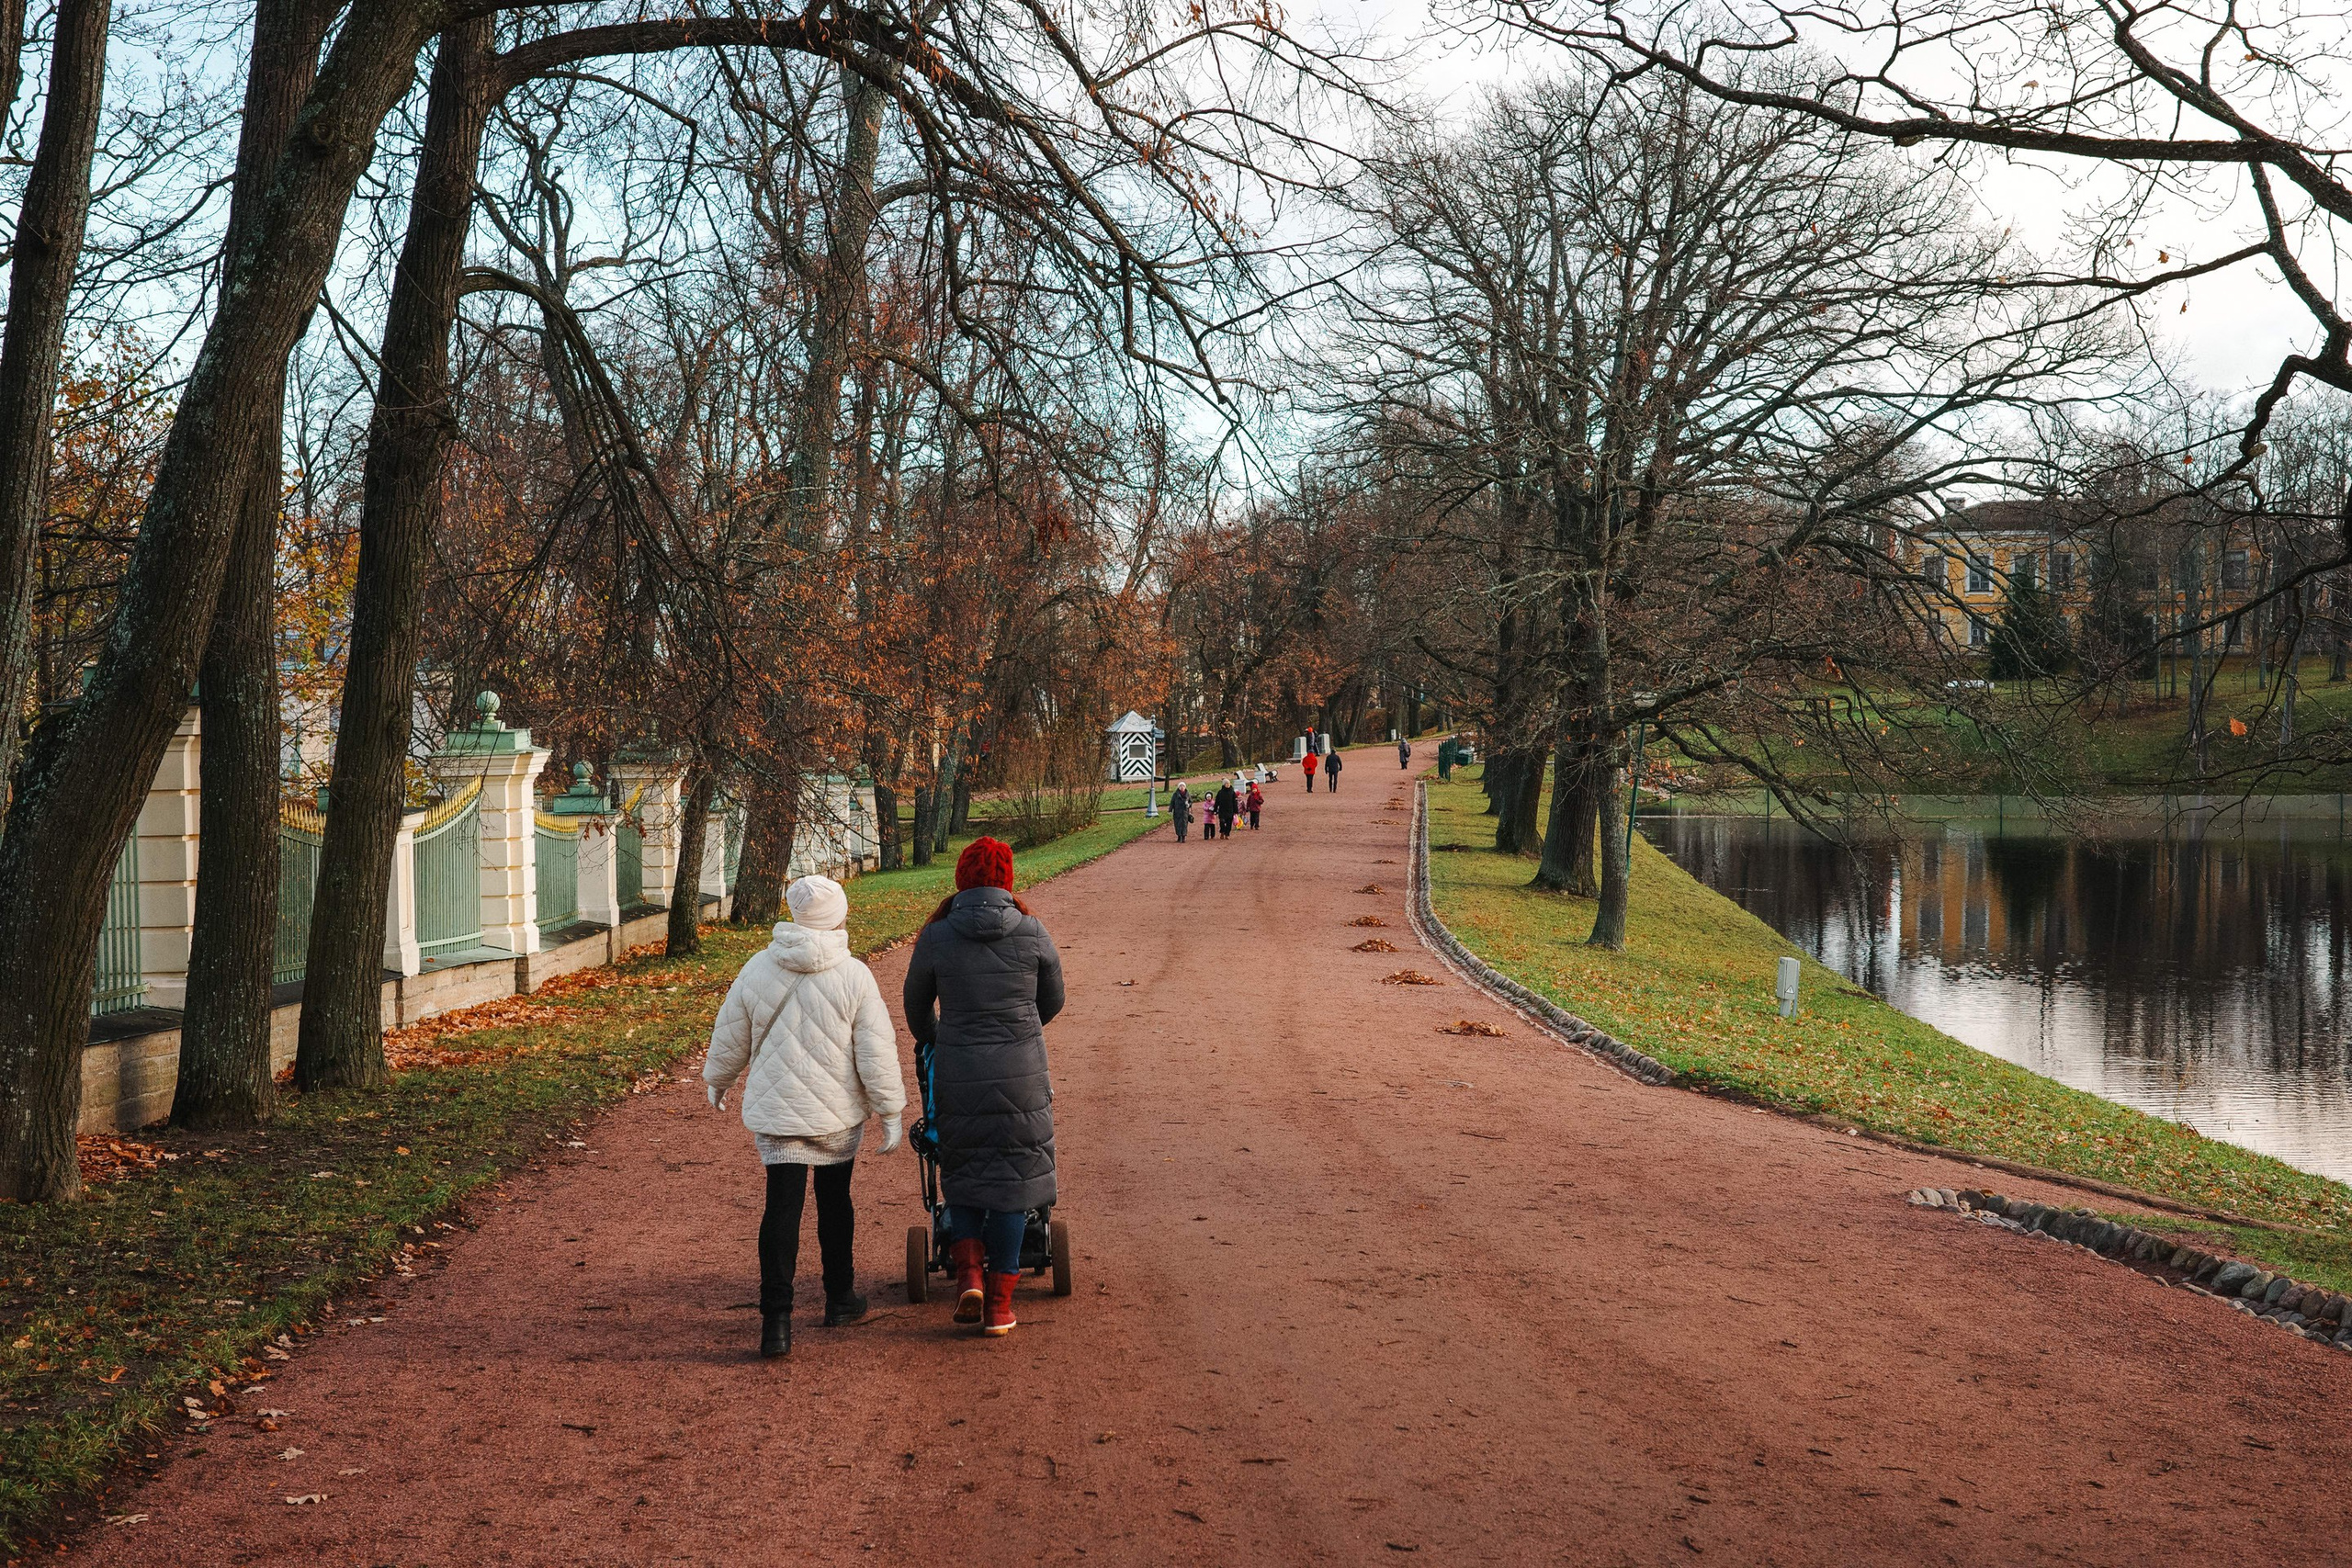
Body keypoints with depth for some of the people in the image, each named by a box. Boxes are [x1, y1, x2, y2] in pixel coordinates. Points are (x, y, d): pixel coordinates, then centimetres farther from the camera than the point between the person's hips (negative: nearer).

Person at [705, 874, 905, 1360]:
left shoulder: (758, 969, -3)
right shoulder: (855, 976, -10)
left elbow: (730, 1037, 8)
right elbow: (876, 1051, -9)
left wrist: (718, 1079, 26)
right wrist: (889, 1110, -1)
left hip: (774, 1110, 1)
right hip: (838, 1113, -1)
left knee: (782, 1207, -1)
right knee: (834, 1200, 18)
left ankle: (776, 1319, -10)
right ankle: (840, 1298, 31)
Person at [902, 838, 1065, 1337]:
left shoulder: (936, 937, -2)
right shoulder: (1032, 933, -3)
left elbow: (917, 1008, 12)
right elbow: (1052, 1002, 11)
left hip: (958, 1076, 1)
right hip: (1021, 1075, 0)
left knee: (961, 1172, 19)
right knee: (1014, 1176, 9)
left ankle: (968, 1270, 2)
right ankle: (999, 1302, 10)